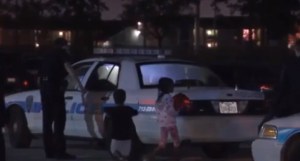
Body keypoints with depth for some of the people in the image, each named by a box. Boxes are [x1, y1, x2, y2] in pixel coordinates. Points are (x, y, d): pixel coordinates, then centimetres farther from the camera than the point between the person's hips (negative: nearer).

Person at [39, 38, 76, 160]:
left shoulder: (48, 55, 25)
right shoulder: (62, 53, 6)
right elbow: (67, 68, -12)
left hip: (44, 87, 7)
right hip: (54, 87, -7)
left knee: (47, 120, 9)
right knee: (59, 120, -9)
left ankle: (49, 151, 9)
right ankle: (60, 152, -14)